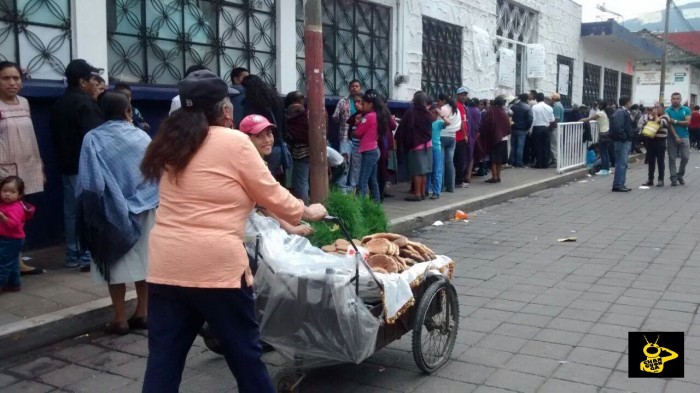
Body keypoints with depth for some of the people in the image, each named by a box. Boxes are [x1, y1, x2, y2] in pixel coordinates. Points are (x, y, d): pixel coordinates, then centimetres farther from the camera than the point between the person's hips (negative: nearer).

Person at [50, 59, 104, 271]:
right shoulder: (85, 102, -14)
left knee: (71, 211, 11)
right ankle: (88, 257, -4)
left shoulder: (59, 104, 14)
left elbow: (55, 135, 20)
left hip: (67, 165, 9)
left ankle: (72, 256, 17)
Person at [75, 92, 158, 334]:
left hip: (113, 211, -2)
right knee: (142, 259, 12)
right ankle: (141, 313, 20)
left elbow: (89, 182, -10)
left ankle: (120, 319, 9)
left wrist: (91, 212, -2)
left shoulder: (93, 139, -6)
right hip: (143, 209, 3)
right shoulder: (142, 136, 1)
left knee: (117, 262, 5)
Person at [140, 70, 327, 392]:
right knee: (245, 354, 11)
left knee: (164, 360, 9)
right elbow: (272, 195, 1)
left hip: (166, 266, 6)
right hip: (215, 266, -6)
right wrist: (307, 212, 19)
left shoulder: (174, 143, 14)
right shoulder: (235, 142, -5)